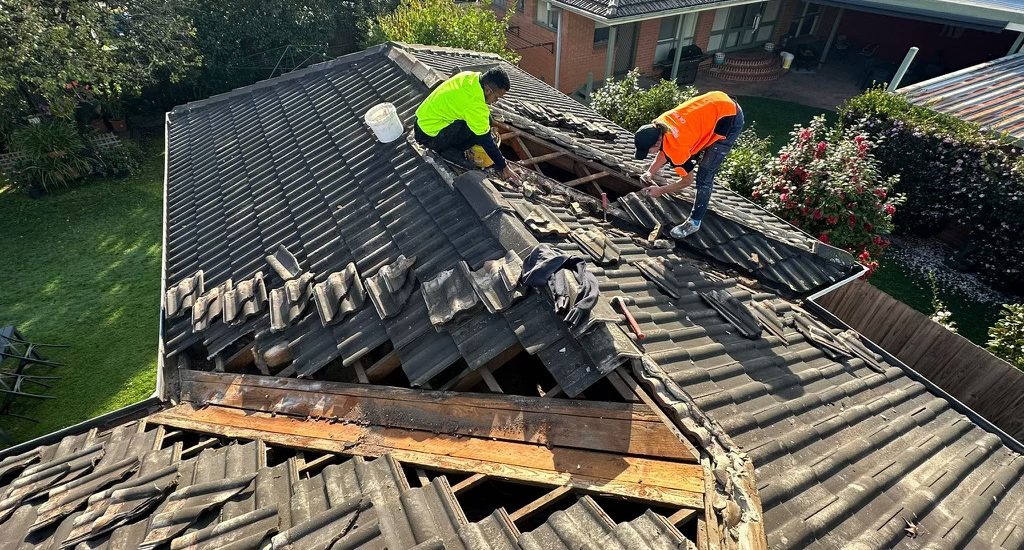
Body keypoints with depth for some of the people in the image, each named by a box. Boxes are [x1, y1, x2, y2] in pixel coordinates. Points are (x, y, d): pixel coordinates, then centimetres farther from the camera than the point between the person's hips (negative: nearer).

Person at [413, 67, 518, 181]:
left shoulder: (469, 76, -2)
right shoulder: (475, 104, -25)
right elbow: (485, 140, -18)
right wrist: (503, 167, -9)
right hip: (428, 136, -9)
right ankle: (450, 151, -5)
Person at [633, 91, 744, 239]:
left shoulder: (676, 147, -28)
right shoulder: (657, 126, -8)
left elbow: (687, 181, -9)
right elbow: (665, 151, 14)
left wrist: (660, 191, 0)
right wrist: (650, 172, 3)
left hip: (730, 120, -9)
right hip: (717, 103, 9)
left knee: (704, 175, -8)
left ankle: (694, 222, 3)